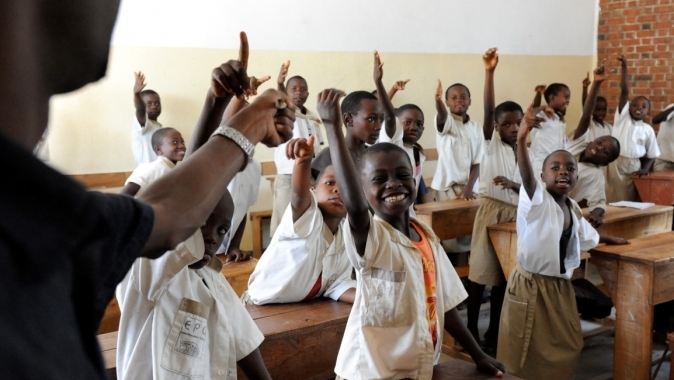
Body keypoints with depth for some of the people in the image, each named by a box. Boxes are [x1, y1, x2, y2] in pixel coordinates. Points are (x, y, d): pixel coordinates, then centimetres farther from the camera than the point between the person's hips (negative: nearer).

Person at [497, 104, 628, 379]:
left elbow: (587, 235, 25)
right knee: (529, 352, 3)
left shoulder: (573, 209, 3)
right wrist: (522, 138, -56)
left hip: (560, 286, 7)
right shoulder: (536, 200, -17)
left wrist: (611, 240, 41)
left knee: (566, 347, 17)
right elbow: (526, 175, -39)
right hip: (531, 285, -7)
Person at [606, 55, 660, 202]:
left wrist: (645, 169, -6)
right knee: (612, 200, -2)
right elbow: (625, 91, -5)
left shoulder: (648, 130, 7)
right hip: (615, 164, -1)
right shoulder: (622, 117, 3)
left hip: (634, 166, 2)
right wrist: (624, 67, -10)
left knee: (631, 201, 3)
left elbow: (652, 154, 11)